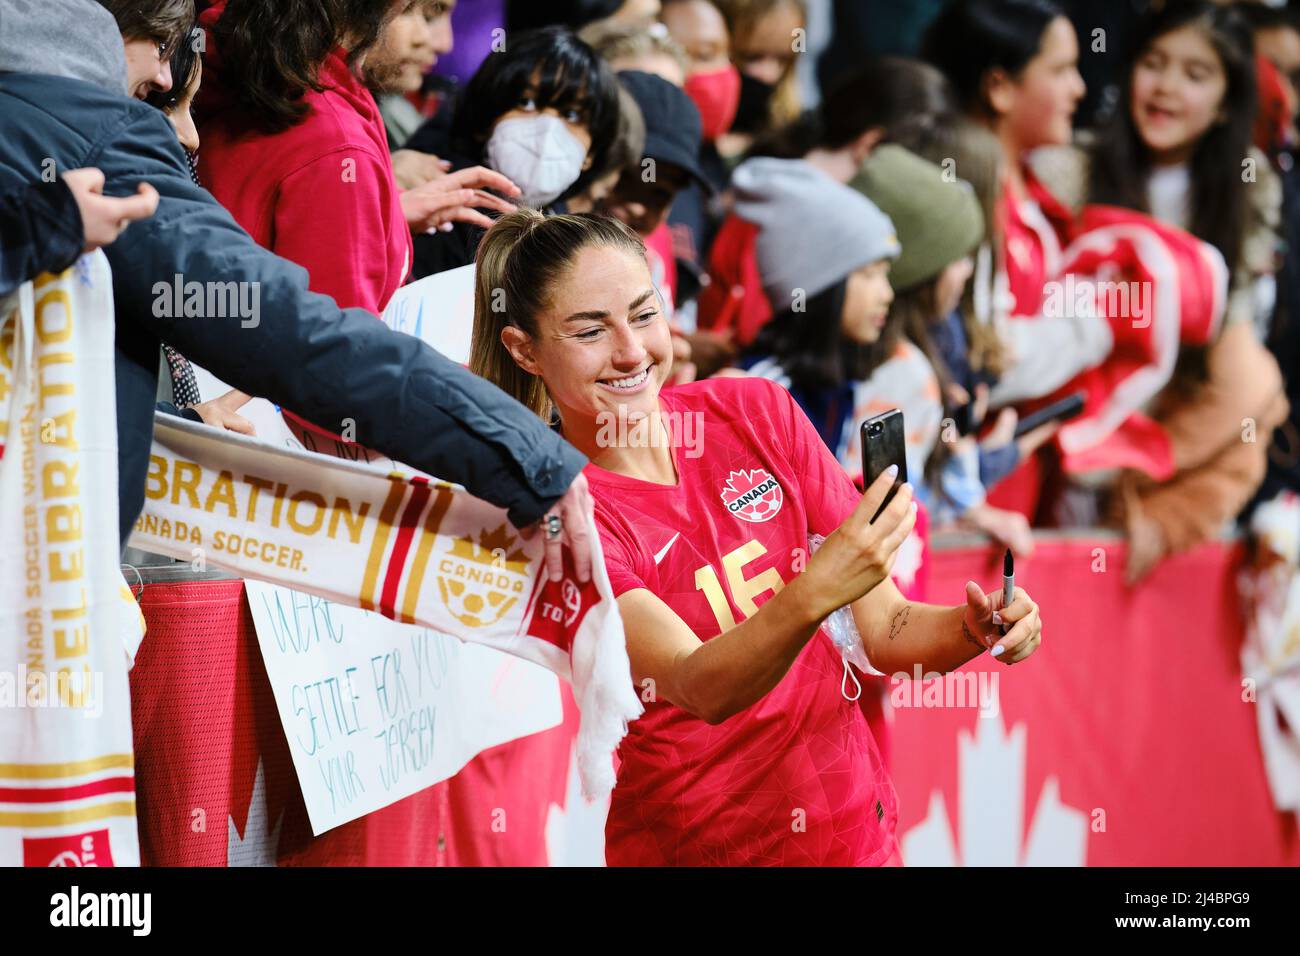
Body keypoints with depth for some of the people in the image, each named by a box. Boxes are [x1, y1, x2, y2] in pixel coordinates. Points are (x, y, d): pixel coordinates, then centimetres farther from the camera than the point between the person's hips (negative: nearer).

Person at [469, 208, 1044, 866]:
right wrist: (814, 593, -44)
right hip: (685, 848, -3)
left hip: (851, 832, 3)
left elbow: (884, 628, -1)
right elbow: (699, 689, -29)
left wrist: (973, 629, -21)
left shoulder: (755, 413, -3)